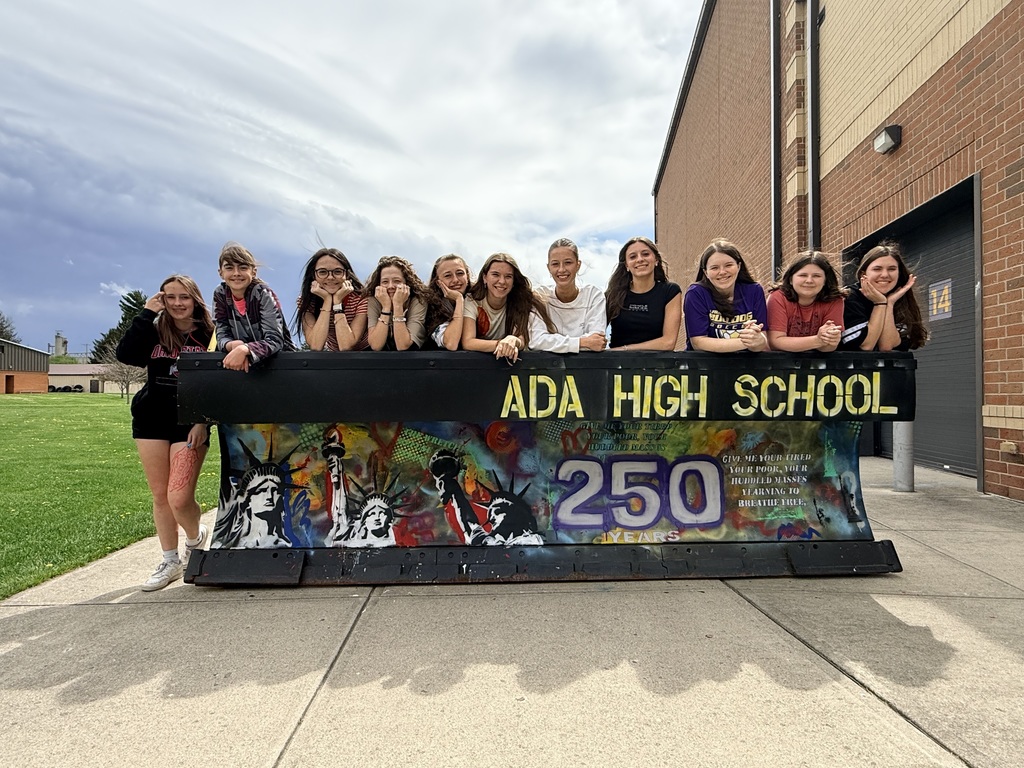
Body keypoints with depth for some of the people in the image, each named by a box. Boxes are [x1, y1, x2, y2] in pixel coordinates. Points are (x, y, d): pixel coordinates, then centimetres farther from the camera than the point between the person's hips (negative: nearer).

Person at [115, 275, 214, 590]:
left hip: (190, 422, -4)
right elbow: (125, 355, -12)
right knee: (160, 495, 10)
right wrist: (146, 313, -10)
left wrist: (204, 421, -13)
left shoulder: (209, 334, -2)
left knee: (179, 498, -11)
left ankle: (195, 537, 22)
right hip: (152, 419, 4)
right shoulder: (154, 329, 7)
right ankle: (170, 561, 25)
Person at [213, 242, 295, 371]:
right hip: (244, 360, 3)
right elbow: (222, 335, -6)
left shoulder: (264, 294, -16)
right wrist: (234, 345, -28)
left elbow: (275, 340, -24)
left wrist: (244, 349, -40)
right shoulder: (220, 294, -3)